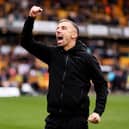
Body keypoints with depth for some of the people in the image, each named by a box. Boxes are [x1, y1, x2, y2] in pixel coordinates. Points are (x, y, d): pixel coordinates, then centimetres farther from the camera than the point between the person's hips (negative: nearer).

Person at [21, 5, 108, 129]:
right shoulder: (52, 53, 9)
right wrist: (31, 19, -7)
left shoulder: (87, 58, -2)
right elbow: (26, 42, 6)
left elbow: (101, 85, 2)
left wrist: (98, 111, -8)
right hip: (54, 119, 4)